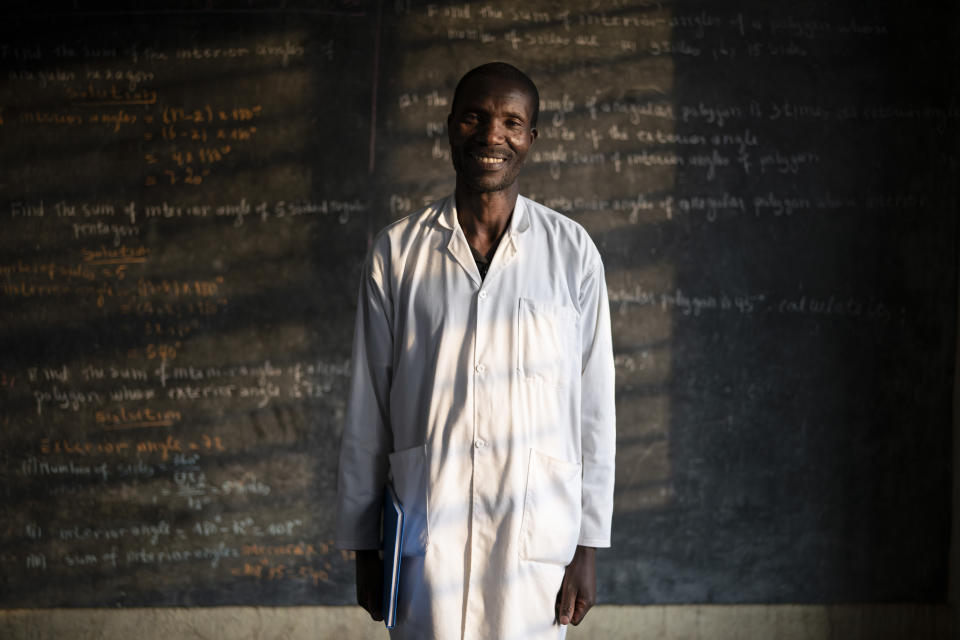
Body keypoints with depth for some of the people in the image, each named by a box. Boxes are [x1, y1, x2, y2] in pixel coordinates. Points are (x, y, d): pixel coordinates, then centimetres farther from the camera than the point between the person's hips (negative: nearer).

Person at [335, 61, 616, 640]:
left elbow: (594, 404, 4)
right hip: (426, 532, 0)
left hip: (536, 531, 0)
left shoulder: (572, 252, 4)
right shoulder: (397, 252, 5)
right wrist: (363, 545, 8)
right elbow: (368, 407, 8)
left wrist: (588, 546, 2)